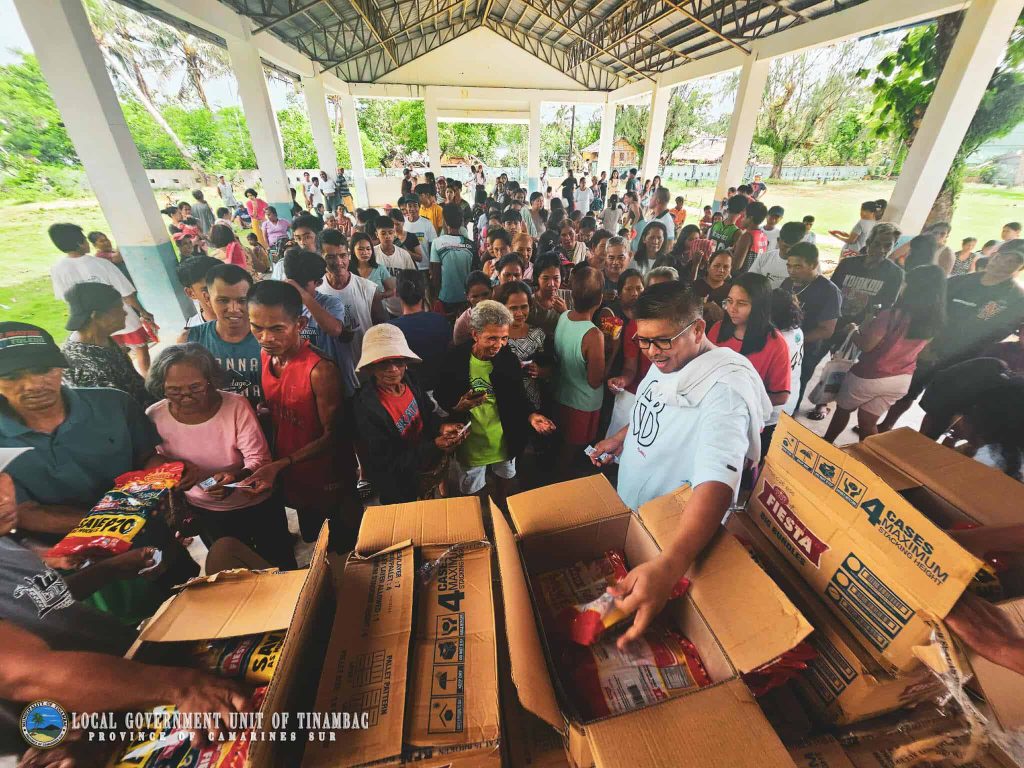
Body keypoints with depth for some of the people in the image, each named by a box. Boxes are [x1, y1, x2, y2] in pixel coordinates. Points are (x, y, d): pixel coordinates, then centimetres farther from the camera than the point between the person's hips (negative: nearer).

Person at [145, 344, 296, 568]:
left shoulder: (236, 405, -22)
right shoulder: (154, 417, -14)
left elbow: (259, 458, -20)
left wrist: (236, 477, -38)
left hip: (258, 505, -2)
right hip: (206, 514, 2)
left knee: (282, 568, 17)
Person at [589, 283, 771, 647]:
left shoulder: (725, 389, -34)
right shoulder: (664, 361, -7)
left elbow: (717, 482, -47)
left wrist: (667, 568, -58)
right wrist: (619, 438, 9)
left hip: (673, 533, -7)